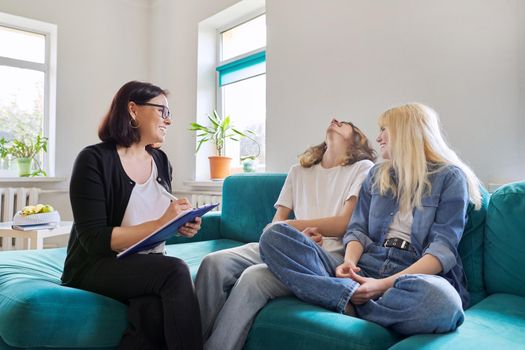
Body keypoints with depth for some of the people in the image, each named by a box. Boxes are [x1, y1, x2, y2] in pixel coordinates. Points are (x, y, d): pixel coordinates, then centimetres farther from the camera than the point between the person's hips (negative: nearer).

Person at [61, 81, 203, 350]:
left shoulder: (161, 161, 8)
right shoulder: (94, 159, -11)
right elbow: (94, 239, -18)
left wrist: (179, 224, -4)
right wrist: (159, 224, -24)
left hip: (147, 267, 4)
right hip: (97, 266, -4)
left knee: (155, 312, -33)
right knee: (176, 271, -32)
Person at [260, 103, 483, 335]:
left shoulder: (450, 176, 5)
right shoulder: (376, 175, 21)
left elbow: (443, 248, -6)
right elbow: (358, 229, 13)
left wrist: (385, 283, -21)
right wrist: (349, 262, -11)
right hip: (365, 267, 4)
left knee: (441, 300, -42)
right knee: (274, 236, -14)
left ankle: (351, 305, -20)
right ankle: (354, 296, -27)